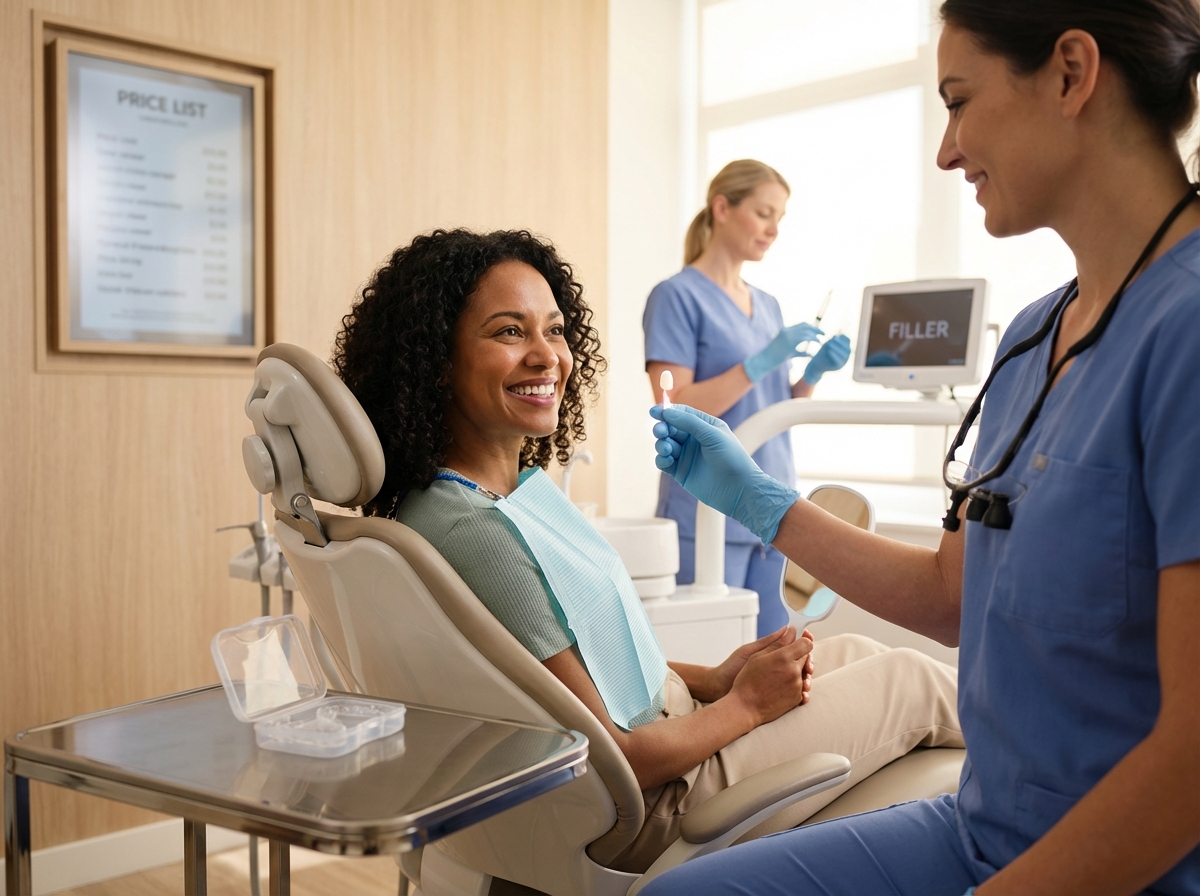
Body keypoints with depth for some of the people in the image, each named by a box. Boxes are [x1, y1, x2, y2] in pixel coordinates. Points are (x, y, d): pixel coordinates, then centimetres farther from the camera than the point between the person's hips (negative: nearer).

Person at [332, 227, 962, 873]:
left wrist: (712, 678, 1)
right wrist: (745, 703, -10)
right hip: (644, 813, -8)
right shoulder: (473, 535, -31)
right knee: (911, 678, 5)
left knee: (852, 650, 18)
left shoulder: (520, 484, -1)